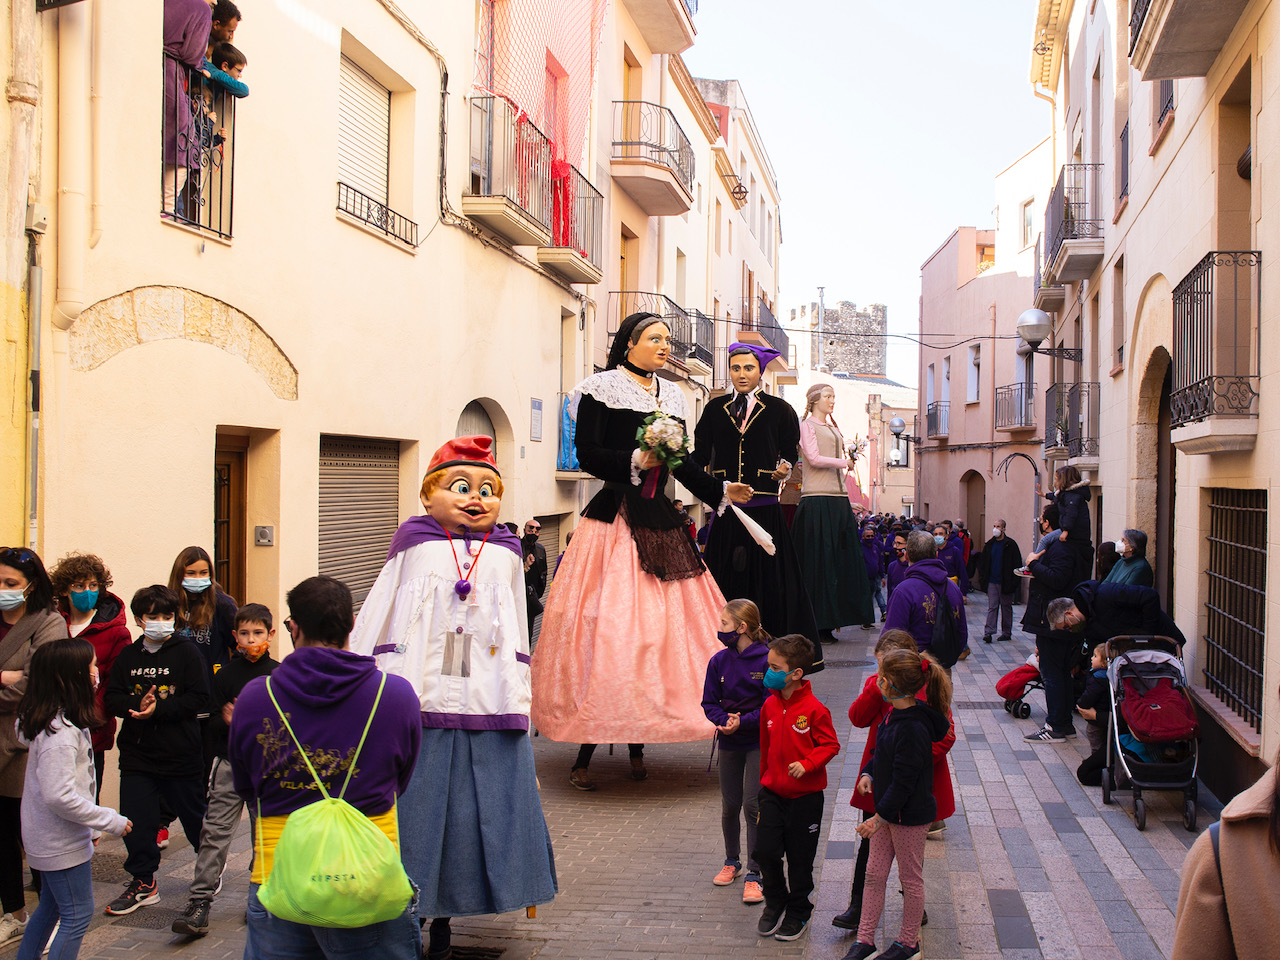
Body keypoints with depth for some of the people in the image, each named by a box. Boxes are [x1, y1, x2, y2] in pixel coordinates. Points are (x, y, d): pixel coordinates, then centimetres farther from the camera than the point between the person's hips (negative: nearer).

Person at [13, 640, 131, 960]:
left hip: (47, 838, 10)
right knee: (77, 916, -1)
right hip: (62, 843, -10)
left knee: (50, 907, 23)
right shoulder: (60, 733, -27)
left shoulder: (43, 720, 6)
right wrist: (111, 821, -22)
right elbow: (59, 796, -30)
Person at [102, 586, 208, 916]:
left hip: (181, 755, -3)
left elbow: (198, 699, -12)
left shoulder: (187, 652, -6)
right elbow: (112, 697, 5)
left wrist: (159, 708, -22)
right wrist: (138, 703, -15)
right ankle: (143, 883, 19)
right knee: (136, 820, 3)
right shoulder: (128, 655, 7)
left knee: (194, 816, 11)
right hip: (137, 754, 3)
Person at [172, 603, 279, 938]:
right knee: (215, 831, -6)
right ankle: (199, 901, -5)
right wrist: (228, 721, -19)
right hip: (230, 760, 0)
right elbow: (212, 721, 1)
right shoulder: (226, 675, 3)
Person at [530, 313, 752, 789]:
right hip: (615, 520, -6)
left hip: (660, 522, 7)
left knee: (662, 624, 2)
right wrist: (635, 460, -20)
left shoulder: (672, 396, 18)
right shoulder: (602, 387, -1)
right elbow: (587, 453, -9)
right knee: (606, 628, -9)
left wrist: (720, 491, 22)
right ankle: (584, 756, -2)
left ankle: (636, 745, 13)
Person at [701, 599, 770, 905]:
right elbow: (709, 702, 3)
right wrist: (724, 719, -16)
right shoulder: (719, 661, 0)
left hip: (759, 742, -4)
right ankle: (732, 862, 33)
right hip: (729, 742, 4)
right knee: (730, 806, 13)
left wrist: (742, 721, -22)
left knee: (752, 805, -6)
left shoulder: (766, 660, -14)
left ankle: (753, 875, 4)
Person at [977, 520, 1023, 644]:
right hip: (992, 581, 3)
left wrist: (1013, 581, -12)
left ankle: (1006, 632, 17)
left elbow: (1017, 564, -5)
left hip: (1006, 582, -3)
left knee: (1006, 607, 8)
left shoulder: (1010, 545, -4)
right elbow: (982, 563, 14)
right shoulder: (989, 545, 9)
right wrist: (983, 579, 3)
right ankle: (988, 632, -8)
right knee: (992, 607, -2)